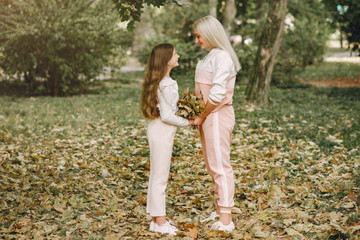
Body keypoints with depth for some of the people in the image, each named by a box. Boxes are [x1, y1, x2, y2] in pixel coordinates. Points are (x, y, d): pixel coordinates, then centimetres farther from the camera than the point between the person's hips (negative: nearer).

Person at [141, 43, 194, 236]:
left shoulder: (159, 82, 10)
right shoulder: (166, 84, -19)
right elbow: (167, 116, -20)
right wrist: (187, 122, -8)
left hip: (158, 130, 10)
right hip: (162, 132, -10)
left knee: (157, 175, 14)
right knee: (160, 177, -1)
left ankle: (157, 219, 23)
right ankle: (159, 221, 8)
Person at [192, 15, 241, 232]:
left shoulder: (222, 57, -16)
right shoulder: (211, 56, 15)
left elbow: (217, 94, -22)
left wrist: (201, 117, -13)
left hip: (218, 116, -10)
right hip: (208, 116, 10)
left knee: (220, 166, -6)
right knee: (213, 166, 16)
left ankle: (226, 221, 0)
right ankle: (220, 211, 27)